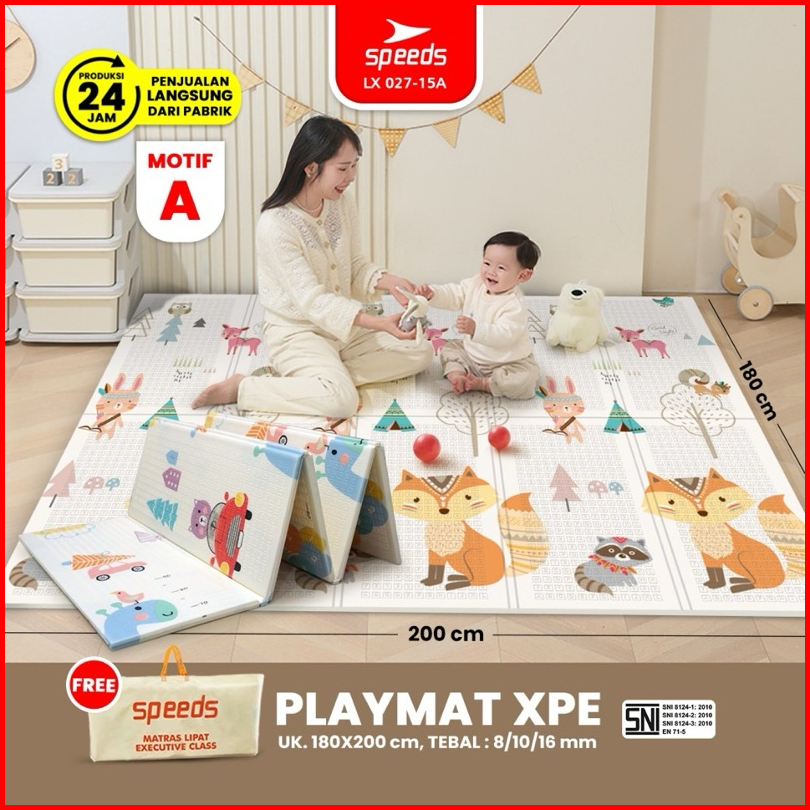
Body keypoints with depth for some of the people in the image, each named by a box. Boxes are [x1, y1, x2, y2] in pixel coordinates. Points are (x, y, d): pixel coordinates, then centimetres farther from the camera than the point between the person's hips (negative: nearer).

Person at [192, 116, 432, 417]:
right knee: (340, 399, -31)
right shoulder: (276, 225, -24)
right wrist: (379, 323, -34)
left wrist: (385, 280, -16)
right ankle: (241, 388, -14)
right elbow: (313, 301, -26)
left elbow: (356, 267, 8)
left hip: (343, 327, 8)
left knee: (420, 352, 0)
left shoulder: (343, 205, -1)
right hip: (296, 332, -8)